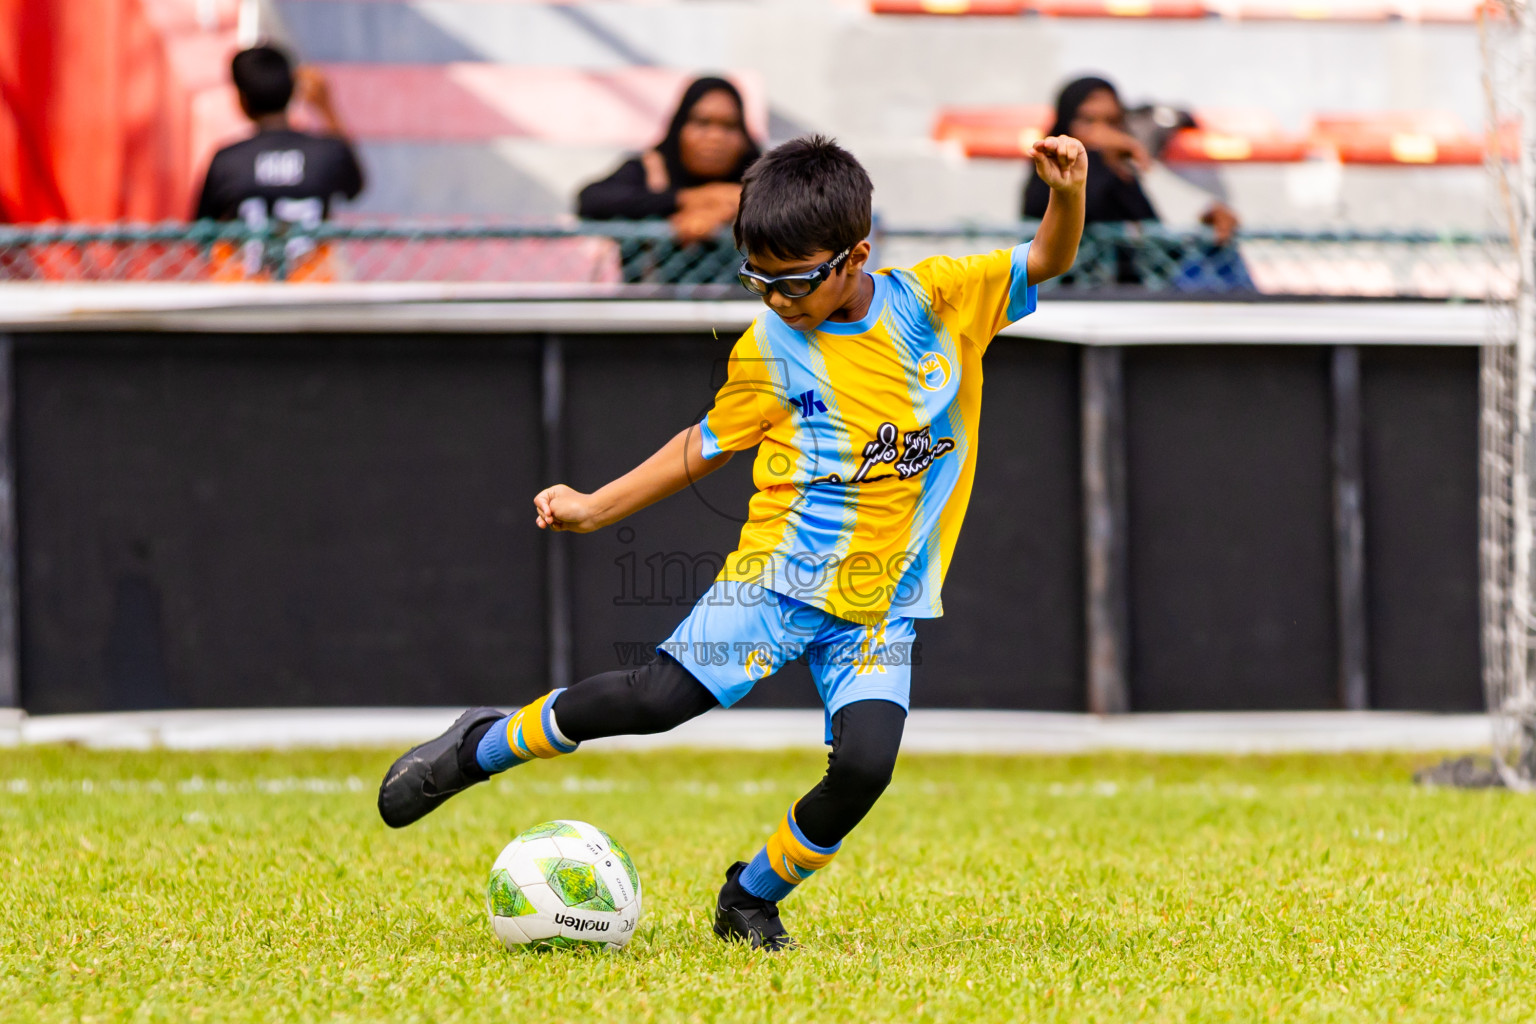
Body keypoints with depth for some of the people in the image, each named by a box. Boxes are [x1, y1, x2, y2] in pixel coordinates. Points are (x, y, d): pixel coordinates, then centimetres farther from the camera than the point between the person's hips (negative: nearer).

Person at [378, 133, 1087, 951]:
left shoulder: (938, 300, -3)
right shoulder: (767, 350, 0)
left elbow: (1046, 263, 3)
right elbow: (710, 443, 13)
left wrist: (1067, 197, -17)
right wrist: (597, 507, 11)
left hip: (882, 601, 1)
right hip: (780, 573, -1)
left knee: (864, 766, -18)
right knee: (657, 695, -16)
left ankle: (753, 898, 8)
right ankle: (480, 747, 7)